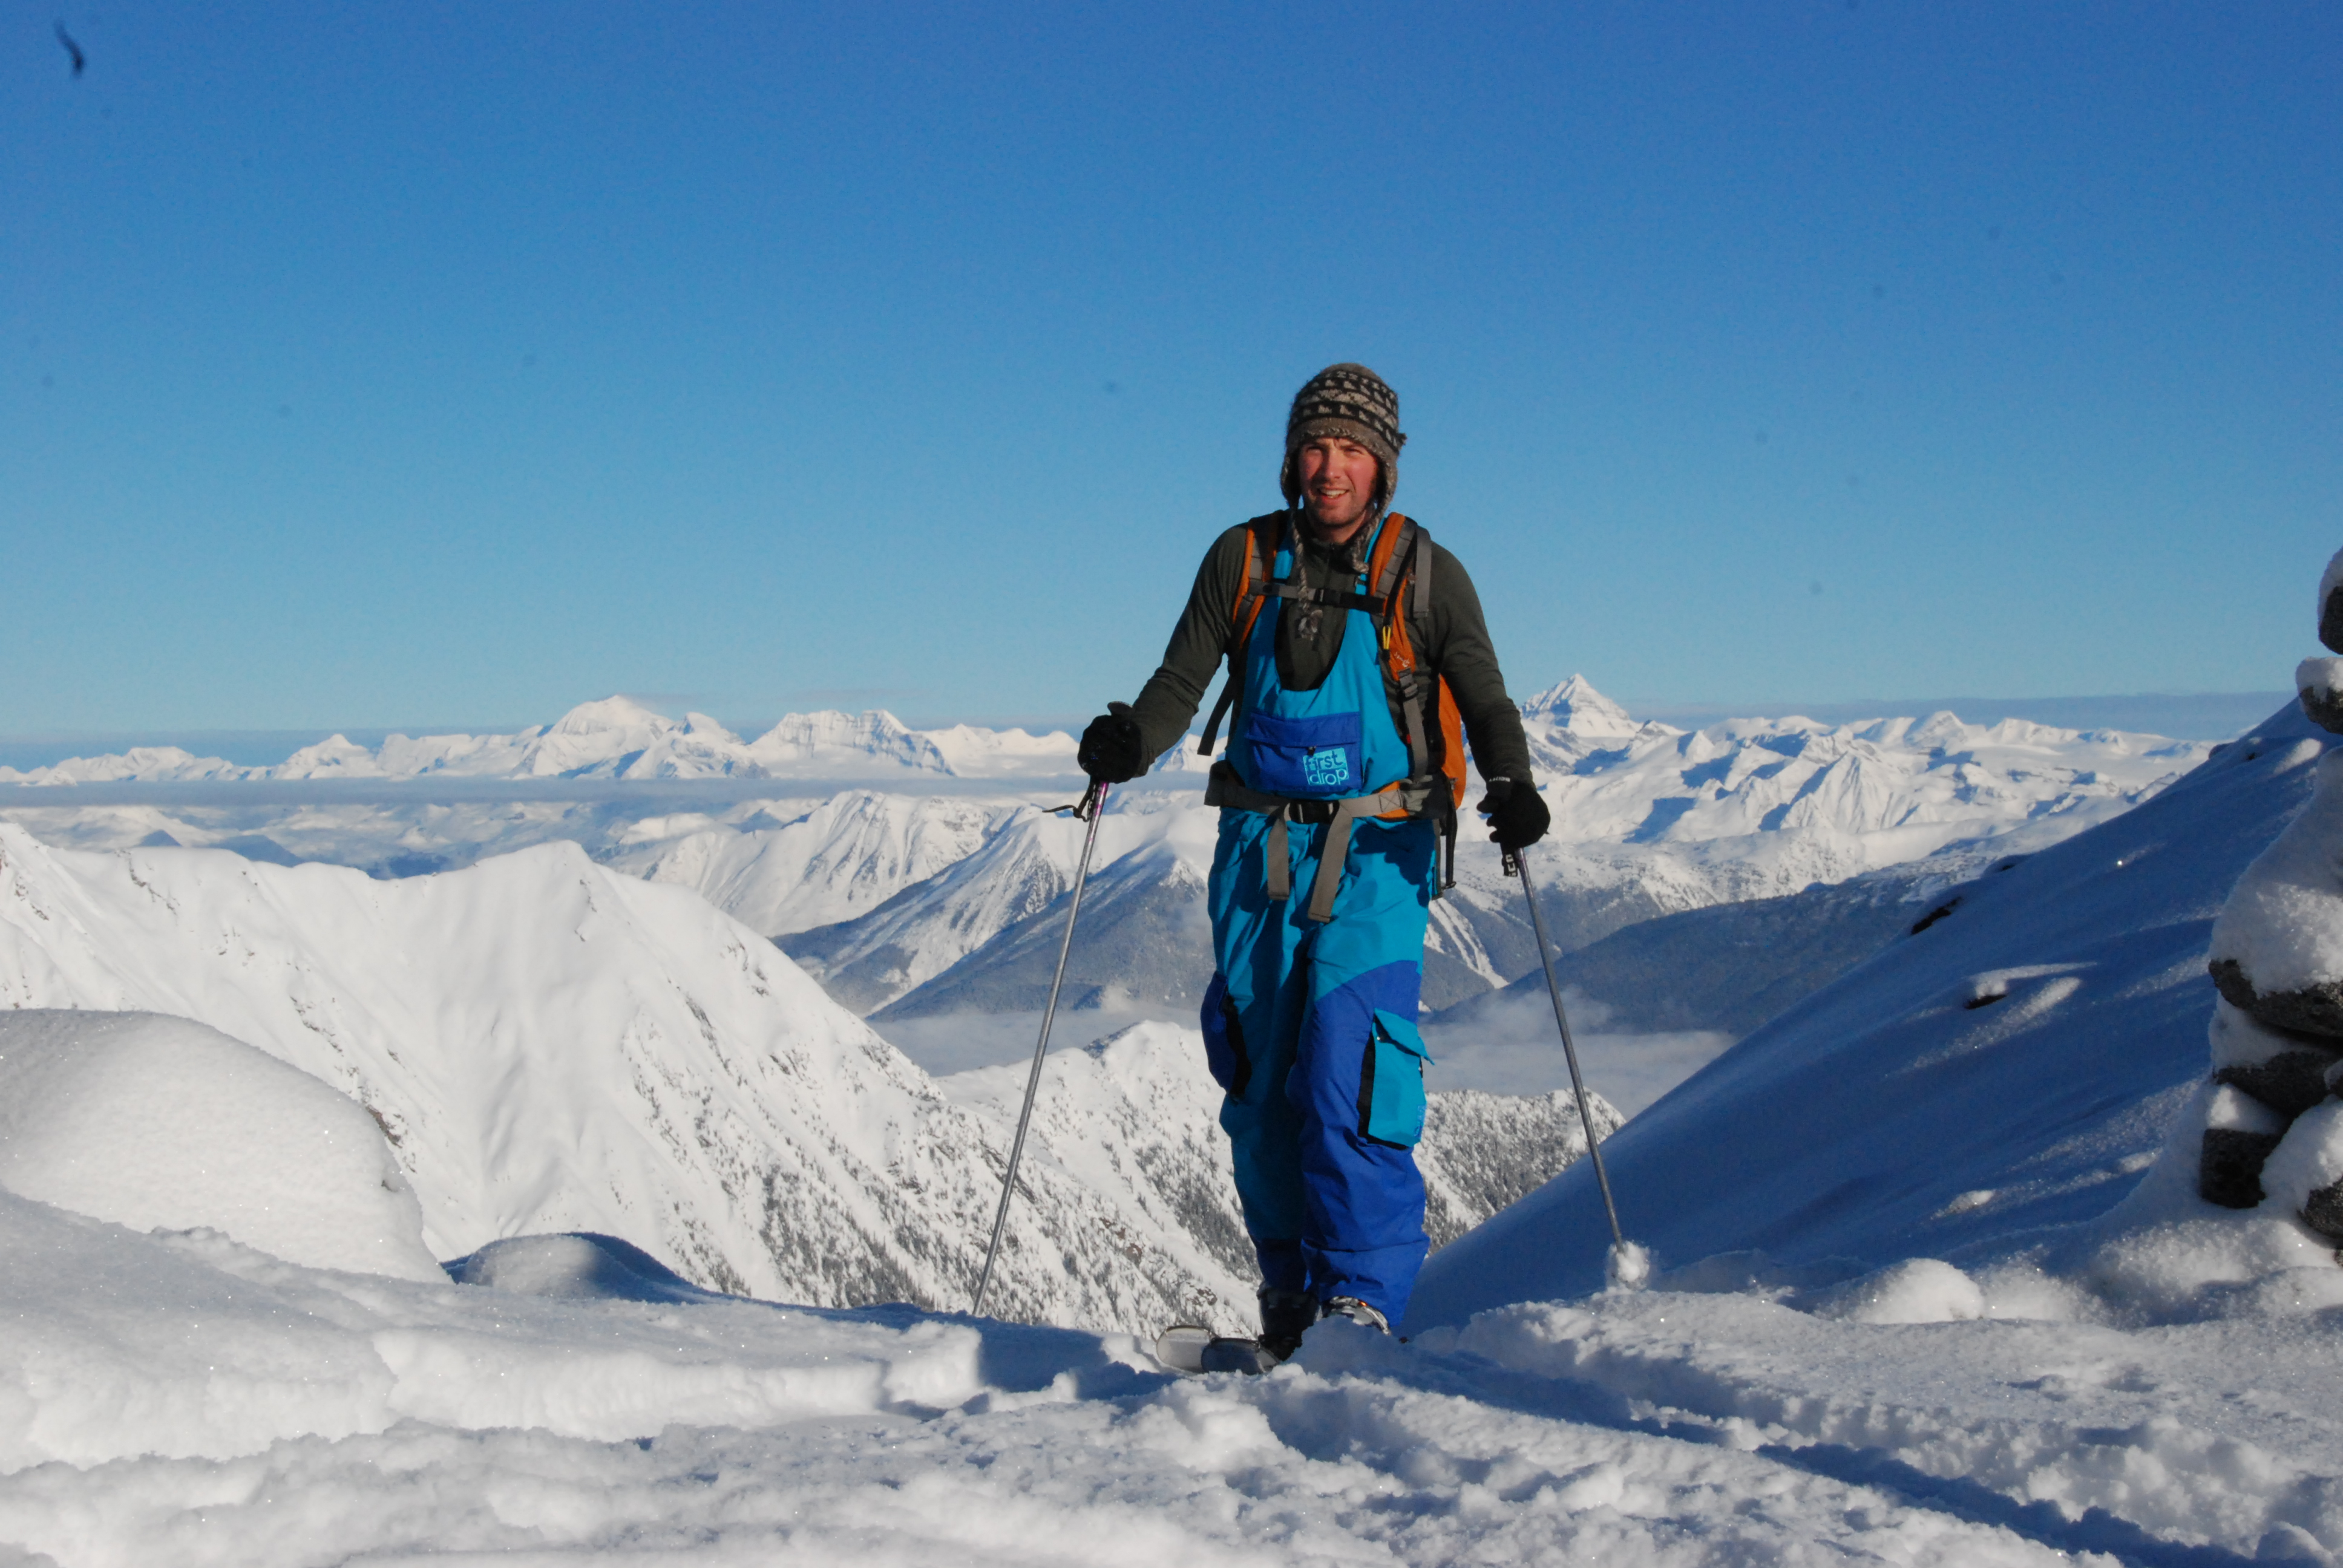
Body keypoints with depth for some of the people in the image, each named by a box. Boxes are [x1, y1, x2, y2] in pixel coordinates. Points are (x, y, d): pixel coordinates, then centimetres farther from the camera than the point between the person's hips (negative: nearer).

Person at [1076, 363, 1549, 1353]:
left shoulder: (1425, 575, 0)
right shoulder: (1244, 559, 5)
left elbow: (1484, 702, -1)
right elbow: (1181, 680, 6)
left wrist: (1511, 788, -20)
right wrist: (1130, 744, -15)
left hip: (1377, 855, -3)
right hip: (1261, 846, 3)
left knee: (1350, 1072, -17)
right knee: (1261, 1082, 4)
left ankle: (1363, 1301, -13)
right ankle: (1290, 1298, 18)